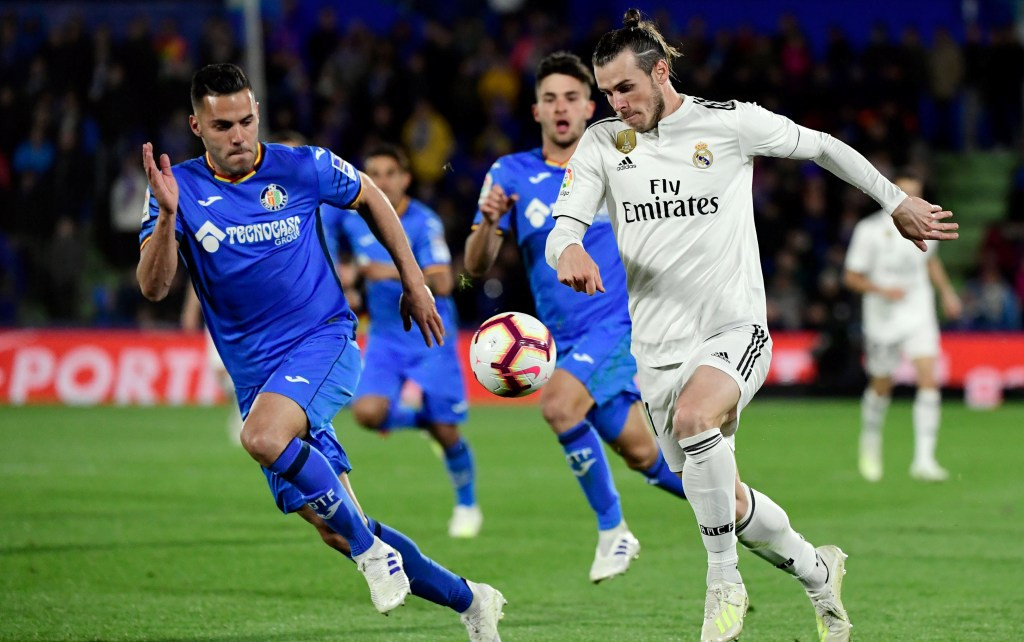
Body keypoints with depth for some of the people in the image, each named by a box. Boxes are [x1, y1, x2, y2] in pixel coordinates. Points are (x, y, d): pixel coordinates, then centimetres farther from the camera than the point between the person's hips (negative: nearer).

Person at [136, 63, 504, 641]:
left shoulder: (300, 168, -6)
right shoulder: (179, 188, -3)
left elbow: (371, 198, 14)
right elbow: (154, 288, -13)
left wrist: (413, 282, 15)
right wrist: (167, 216, -29)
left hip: (323, 339, -4)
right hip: (255, 372, 4)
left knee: (264, 436, -35)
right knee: (333, 529, 3)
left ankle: (370, 546, -17)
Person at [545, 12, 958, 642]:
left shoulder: (730, 122, -4)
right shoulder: (601, 143, 3)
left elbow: (821, 146, 10)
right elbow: (562, 229, -6)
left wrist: (898, 201, 15)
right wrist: (569, 251, -31)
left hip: (735, 331, -4)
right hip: (659, 349, 4)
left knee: (693, 419, -35)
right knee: (723, 503, 9)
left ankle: (725, 584, -20)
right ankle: (818, 571, 37)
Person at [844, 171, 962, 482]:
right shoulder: (870, 230, -13)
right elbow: (851, 276, -9)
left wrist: (946, 291, 13)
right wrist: (882, 290, -24)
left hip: (919, 314, 2)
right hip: (883, 318, -2)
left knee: (929, 379, -14)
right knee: (881, 385, 10)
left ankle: (924, 460, -15)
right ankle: (870, 443, 40)